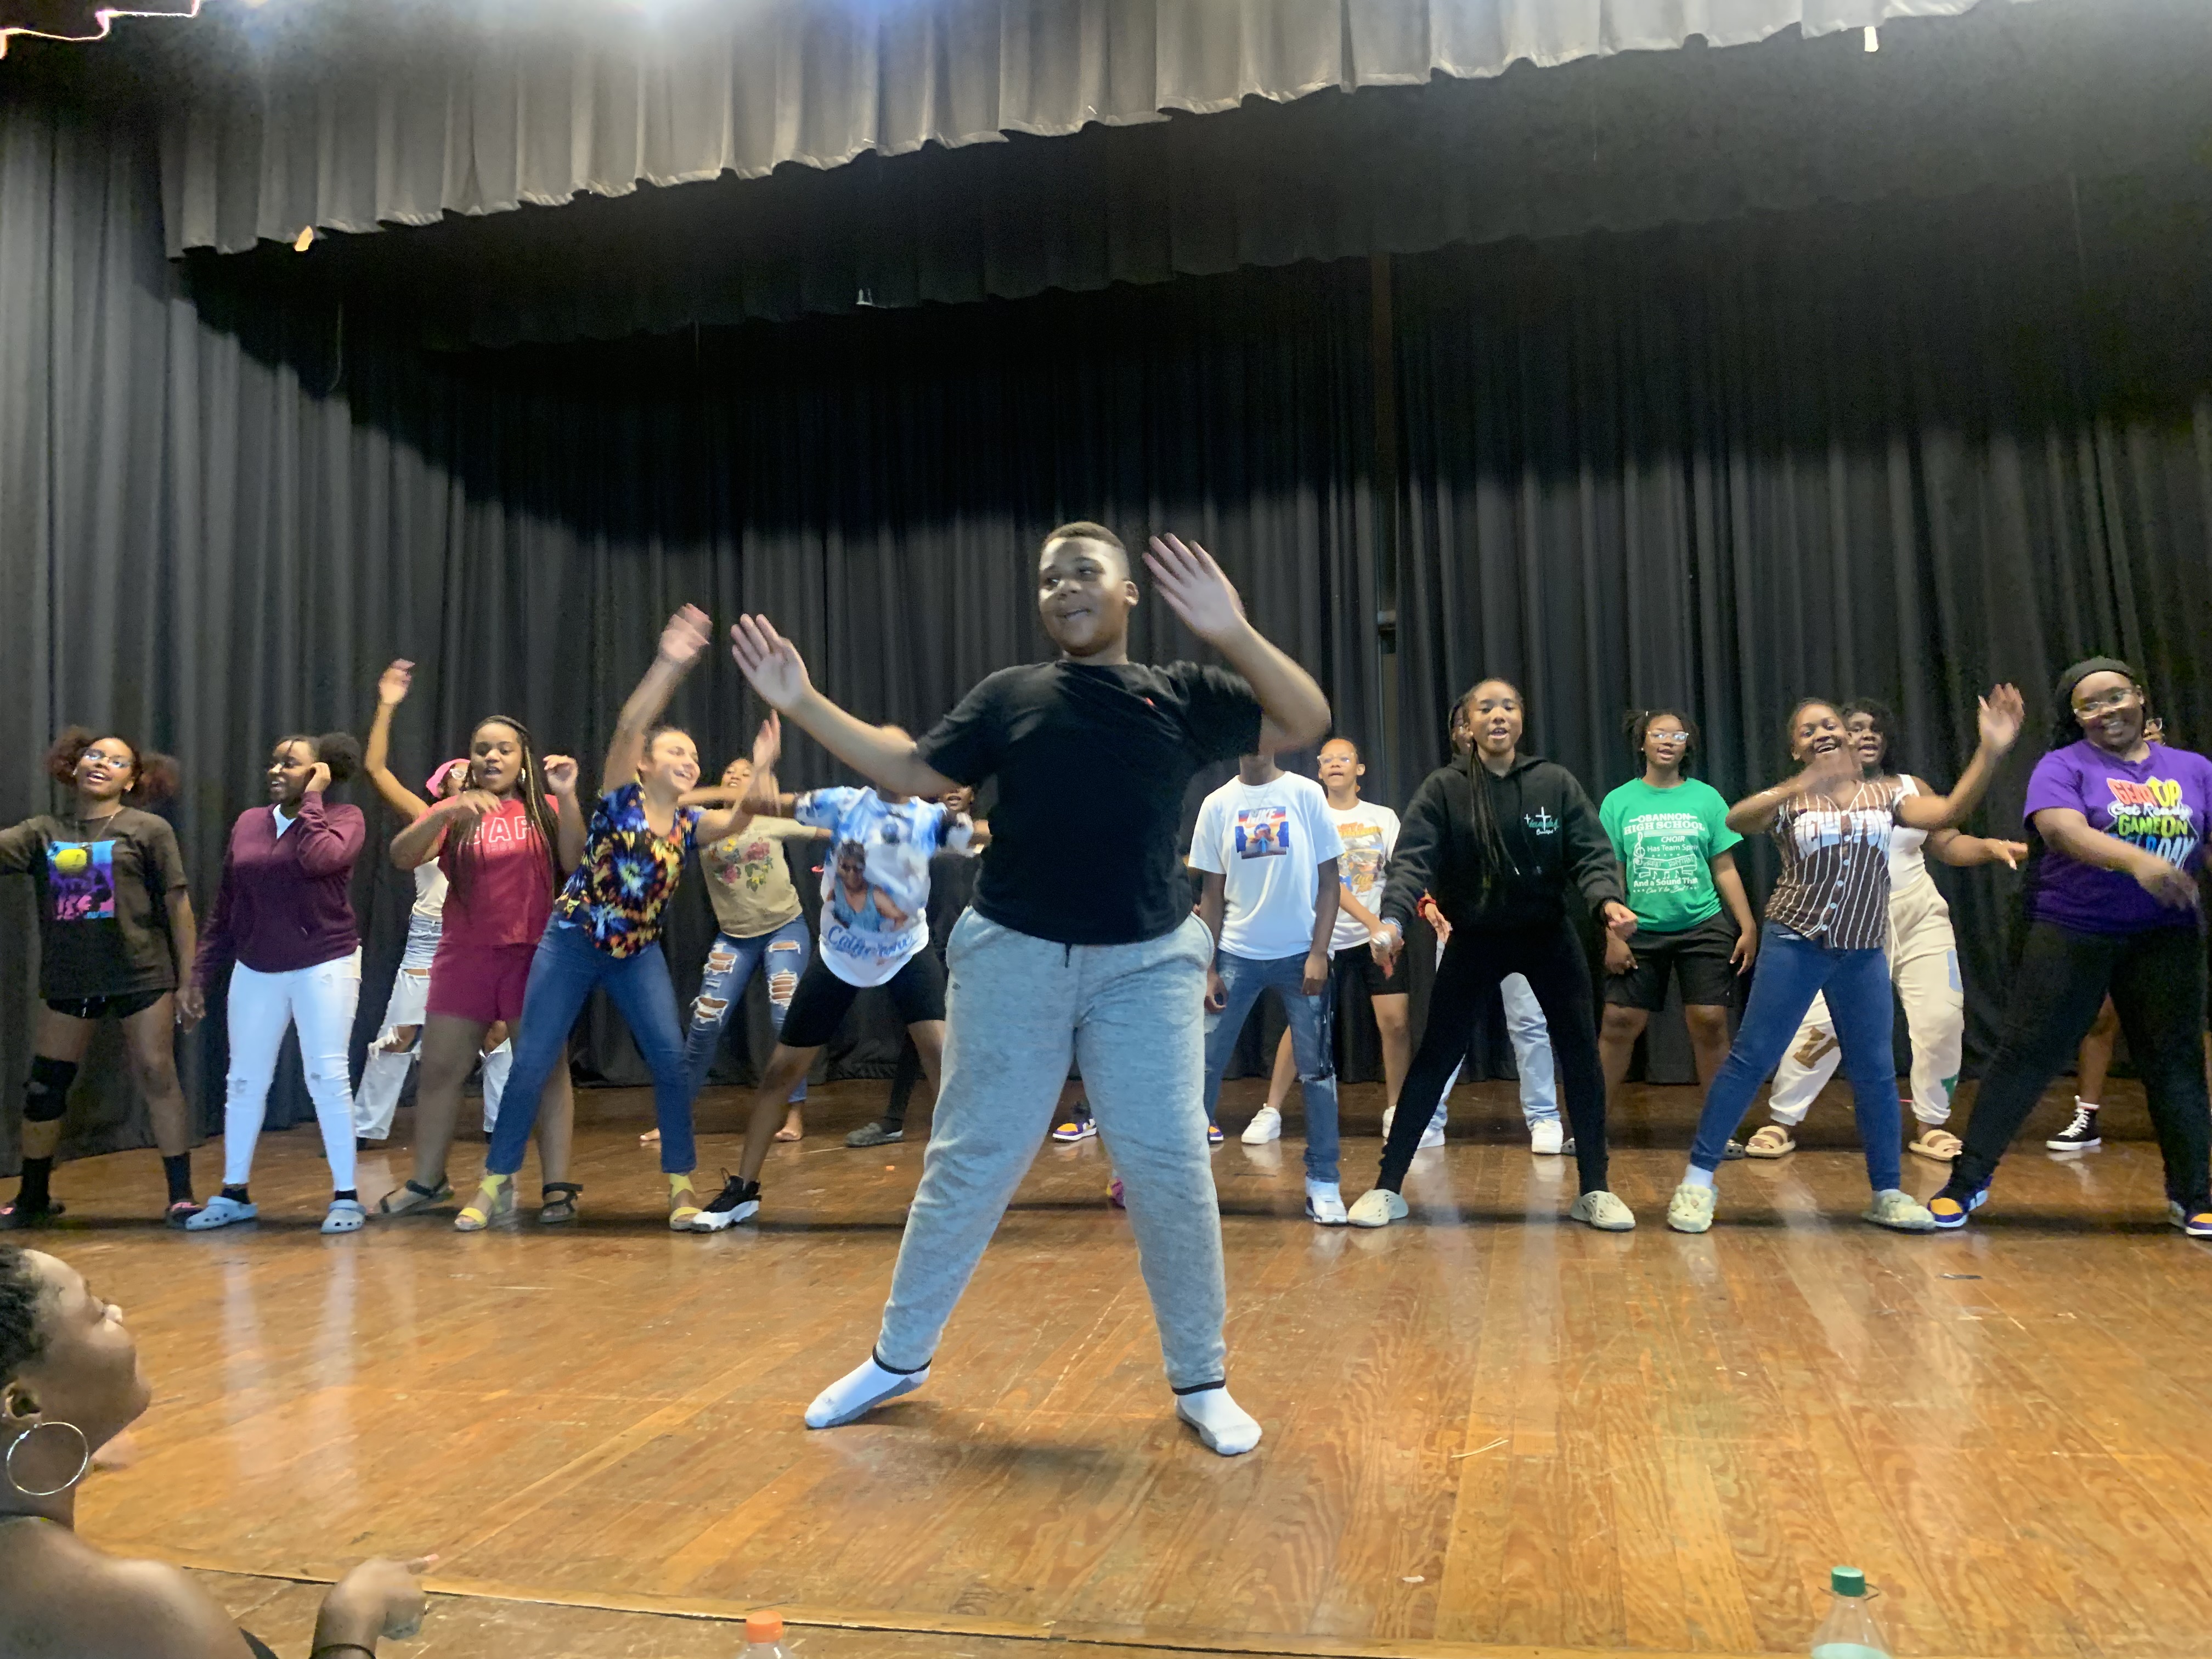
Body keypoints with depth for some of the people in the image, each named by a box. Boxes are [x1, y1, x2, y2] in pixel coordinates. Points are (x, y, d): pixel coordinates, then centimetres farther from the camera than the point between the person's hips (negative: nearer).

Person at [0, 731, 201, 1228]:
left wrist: (188, 982, -5)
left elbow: (178, 906, -2)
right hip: (66, 978, 3)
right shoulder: (42, 832, 7)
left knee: (157, 1077, -4)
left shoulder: (149, 830, -1)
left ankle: (181, 1195, 5)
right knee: (44, 1087, 9)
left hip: (142, 976, -3)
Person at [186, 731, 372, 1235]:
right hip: (255, 972, 5)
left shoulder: (343, 817, -4)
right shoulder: (248, 823, 8)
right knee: (244, 1082, 9)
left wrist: (311, 800, -15)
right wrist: (200, 975, 9)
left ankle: (345, 1196, 2)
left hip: (324, 967, -5)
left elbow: (319, 860, -28)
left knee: (327, 1078, -5)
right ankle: (234, 1194, 21)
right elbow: (223, 909, 11)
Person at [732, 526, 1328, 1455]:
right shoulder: (1009, 697, 7)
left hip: (1145, 964, -1)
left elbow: (1305, 724, -6)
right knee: (968, 1166, 9)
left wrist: (1234, 635, -21)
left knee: (1171, 1174, 0)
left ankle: (1200, 1382, 18)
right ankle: (900, 1357, 26)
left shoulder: (1181, 696, 4)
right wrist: (802, 704, -2)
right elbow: (911, 773, 6)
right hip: (1013, 957, 1)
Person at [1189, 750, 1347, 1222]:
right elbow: (1212, 892, 7)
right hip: (1236, 955, 1)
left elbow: (1329, 880, 0)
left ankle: (1323, 1183, 14)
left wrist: (1318, 953, -9)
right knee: (1204, 1064, 2)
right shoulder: (1218, 804, 4)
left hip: (1298, 954, -1)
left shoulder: (1306, 794, -2)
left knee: (1316, 1070, 3)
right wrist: (1208, 967, 2)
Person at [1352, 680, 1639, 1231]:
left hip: (1548, 935, 1)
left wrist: (1608, 901, -31)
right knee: (1435, 1057, 1)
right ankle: (1388, 1188, 9)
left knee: (1581, 1055, 1)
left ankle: (1594, 1191, 16)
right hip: (1473, 939, -1)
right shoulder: (1443, 788, -8)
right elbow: (1413, 859, -18)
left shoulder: (1556, 782, -4)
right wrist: (1394, 919, -35)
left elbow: (1590, 853, -9)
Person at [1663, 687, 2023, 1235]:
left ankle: (1887, 1195, 20)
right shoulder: (1788, 800, 0)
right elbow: (1736, 821, -22)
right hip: (1794, 944, -3)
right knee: (1750, 1059, -5)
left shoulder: (1884, 794, 7)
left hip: (1863, 952, 3)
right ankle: (1698, 1179, 1)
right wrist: (1800, 787, -37)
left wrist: (1991, 749, -21)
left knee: (1875, 1071, 6)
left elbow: (1950, 811, -9)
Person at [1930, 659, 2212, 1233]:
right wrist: (2137, 860, -38)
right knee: (2024, 1053, -2)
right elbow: (2062, 828, -22)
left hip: (2166, 938, 3)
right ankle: (1968, 1179, 6)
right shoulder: (2063, 766, -4)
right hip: (2071, 934, -3)